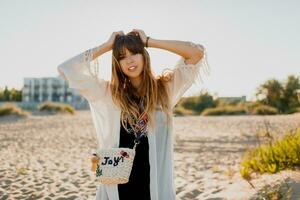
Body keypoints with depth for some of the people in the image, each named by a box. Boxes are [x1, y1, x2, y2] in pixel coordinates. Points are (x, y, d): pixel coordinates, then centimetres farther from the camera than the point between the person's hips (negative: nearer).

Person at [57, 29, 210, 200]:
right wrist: (107, 46, 3)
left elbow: (197, 52, -2)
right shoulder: (108, 93, 3)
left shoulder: (166, 88, 3)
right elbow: (67, 68, 0)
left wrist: (149, 42, 0)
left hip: (156, 183, 0)